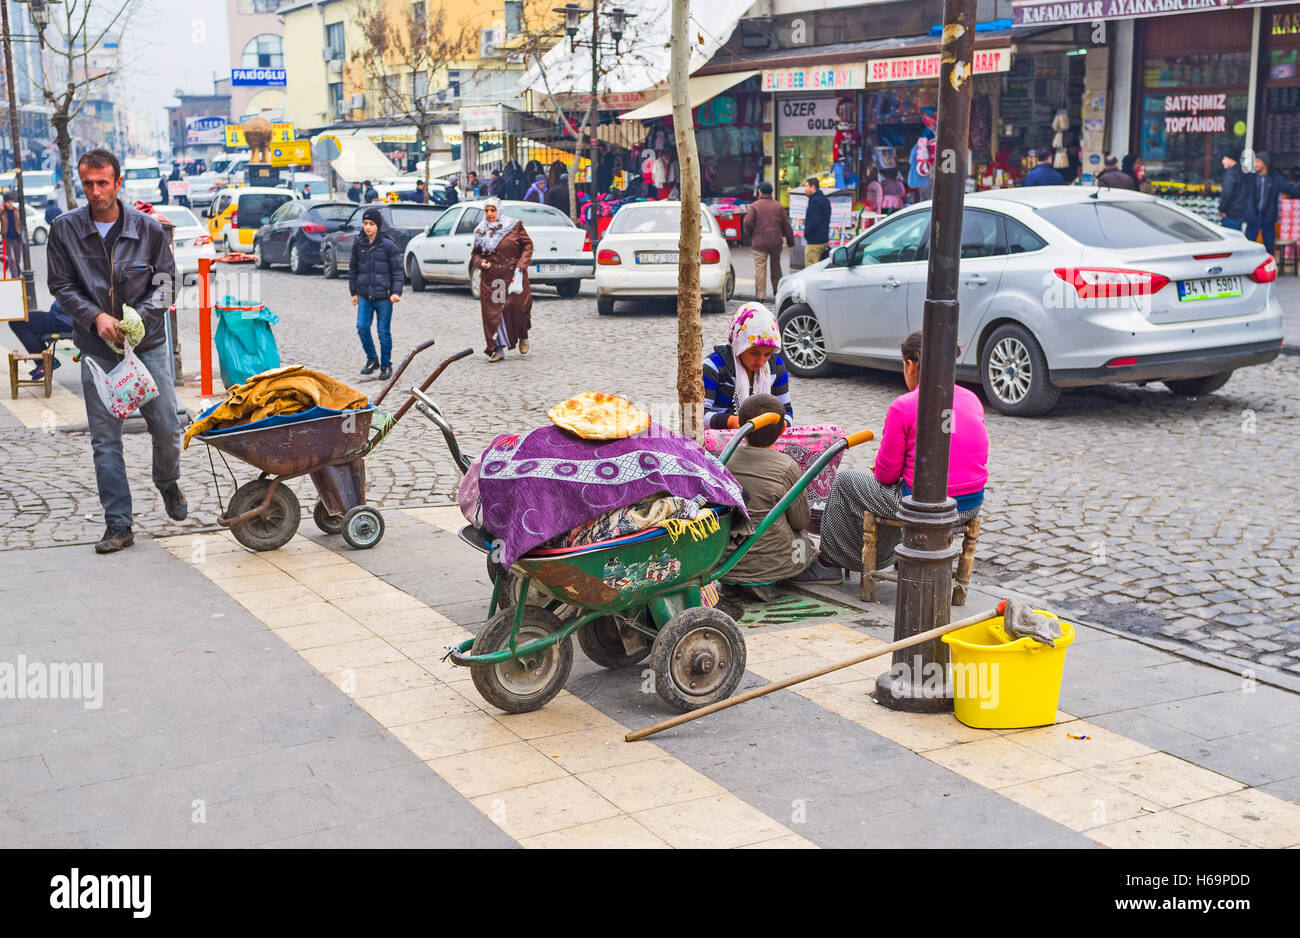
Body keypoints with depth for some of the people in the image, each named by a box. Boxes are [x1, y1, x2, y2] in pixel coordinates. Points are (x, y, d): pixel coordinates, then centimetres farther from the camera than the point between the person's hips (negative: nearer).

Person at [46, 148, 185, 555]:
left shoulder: (148, 228, -2)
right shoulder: (64, 230, -1)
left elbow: (165, 281, 4)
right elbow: (61, 286, 3)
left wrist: (139, 318, -12)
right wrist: (96, 316, -13)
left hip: (148, 343, 0)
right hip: (97, 349, 0)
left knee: (167, 428, 1)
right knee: (105, 439, -1)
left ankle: (168, 483, 33)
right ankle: (118, 524, 6)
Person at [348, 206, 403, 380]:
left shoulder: (388, 245, -6)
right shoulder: (358, 244, 5)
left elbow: (397, 270, -3)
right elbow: (353, 269, 15)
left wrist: (396, 292, -12)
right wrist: (354, 292, 16)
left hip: (383, 296, -3)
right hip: (364, 295, 3)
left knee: (384, 332, 1)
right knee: (362, 327, -5)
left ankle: (386, 366, 14)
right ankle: (372, 359, 16)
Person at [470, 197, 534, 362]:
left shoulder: (514, 226, 0)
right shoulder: (480, 232, 10)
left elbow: (527, 246, 2)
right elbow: (474, 254, 18)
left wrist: (520, 266, -9)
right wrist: (481, 262, -5)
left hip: (513, 276, -3)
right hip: (490, 279, 3)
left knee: (517, 308, -6)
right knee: (492, 313, -3)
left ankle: (523, 336, 25)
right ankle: (498, 350, 2)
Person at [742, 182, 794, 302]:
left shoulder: (754, 206, -3)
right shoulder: (778, 206, 6)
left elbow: (747, 223, -10)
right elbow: (787, 225, 8)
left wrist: (750, 236, 8)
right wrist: (790, 241, 14)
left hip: (759, 242, -3)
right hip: (776, 242, 3)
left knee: (760, 268, -4)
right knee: (776, 265, 21)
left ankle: (760, 295, -10)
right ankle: (777, 289, 30)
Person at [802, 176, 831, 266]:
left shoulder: (814, 200, -16)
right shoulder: (825, 199, 16)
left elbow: (814, 222, -25)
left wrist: (806, 233, -11)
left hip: (814, 242, -10)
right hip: (824, 240, 10)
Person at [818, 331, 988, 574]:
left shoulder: (903, 407, -14)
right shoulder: (972, 399, 5)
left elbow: (886, 473, -10)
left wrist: (880, 471, 16)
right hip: (973, 505, 7)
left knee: (845, 481, 18)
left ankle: (833, 560, 32)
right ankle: (879, 557, 51)